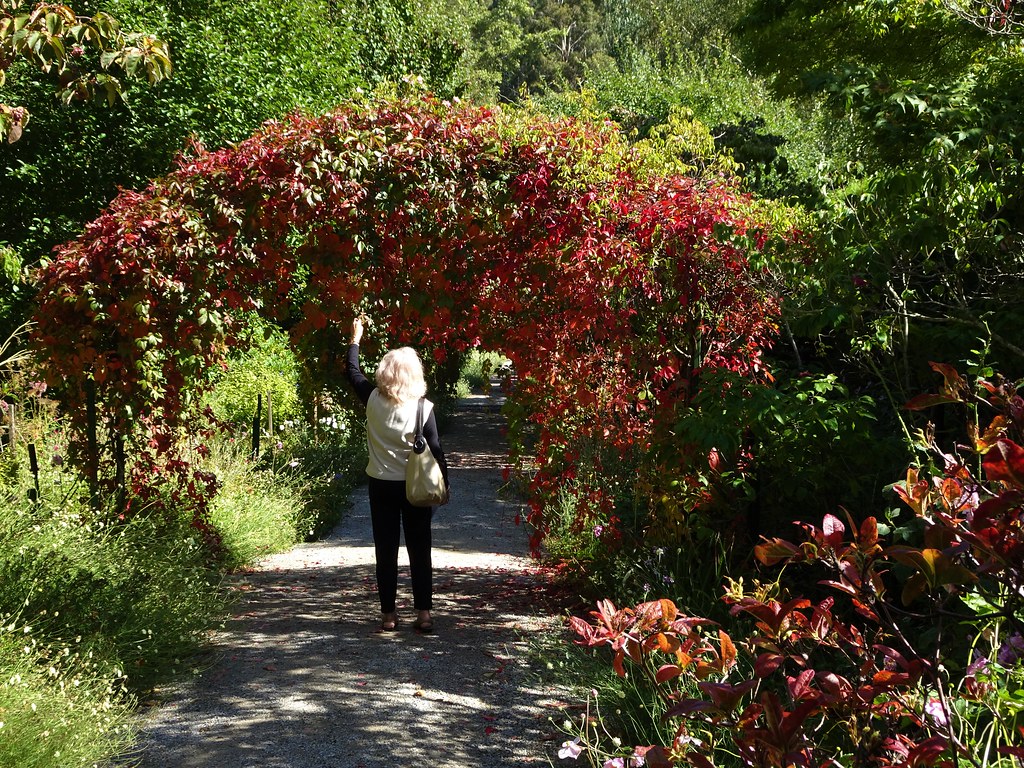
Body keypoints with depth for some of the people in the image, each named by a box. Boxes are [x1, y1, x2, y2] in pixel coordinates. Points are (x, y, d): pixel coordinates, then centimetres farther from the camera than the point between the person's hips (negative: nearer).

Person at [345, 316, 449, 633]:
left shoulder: (373, 399, -7)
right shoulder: (423, 408, -11)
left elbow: (353, 372, 10)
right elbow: (435, 450, -8)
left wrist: (356, 338, 22)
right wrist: (444, 484, 2)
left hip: (381, 485, 1)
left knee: (386, 551, 7)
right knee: (419, 550, 7)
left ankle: (388, 614, 10)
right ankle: (423, 613, 6)